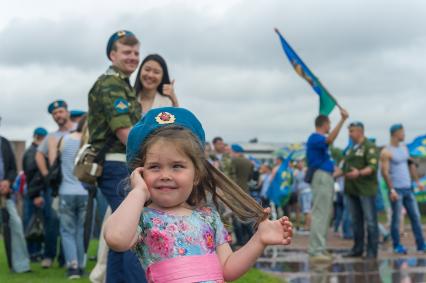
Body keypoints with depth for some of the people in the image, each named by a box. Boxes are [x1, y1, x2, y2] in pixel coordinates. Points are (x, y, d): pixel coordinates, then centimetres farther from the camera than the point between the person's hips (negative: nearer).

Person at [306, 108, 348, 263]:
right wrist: (342, 120, -40)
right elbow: (330, 139, -34)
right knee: (319, 214, -13)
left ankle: (319, 249, 16)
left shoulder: (318, 139, 20)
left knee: (325, 213, 13)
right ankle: (316, 251, -15)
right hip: (321, 177, -11)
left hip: (326, 178, 11)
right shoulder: (315, 138, -12)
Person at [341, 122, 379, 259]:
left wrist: (359, 173, -32)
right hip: (352, 190, 8)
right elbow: (345, 167, 22)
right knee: (356, 221, 10)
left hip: (366, 189, -8)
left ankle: (372, 251, -1)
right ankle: (357, 249, 16)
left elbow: (372, 167, -17)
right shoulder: (351, 149, 19)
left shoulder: (369, 147, -6)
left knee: (370, 220, -4)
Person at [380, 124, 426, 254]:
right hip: (396, 189, -7)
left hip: (408, 188, 7)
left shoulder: (404, 148, 13)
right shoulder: (386, 152, -9)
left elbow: (411, 165, 19)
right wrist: (392, 190, -19)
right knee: (396, 218, -1)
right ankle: (397, 246, 9)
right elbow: (385, 172, -13)